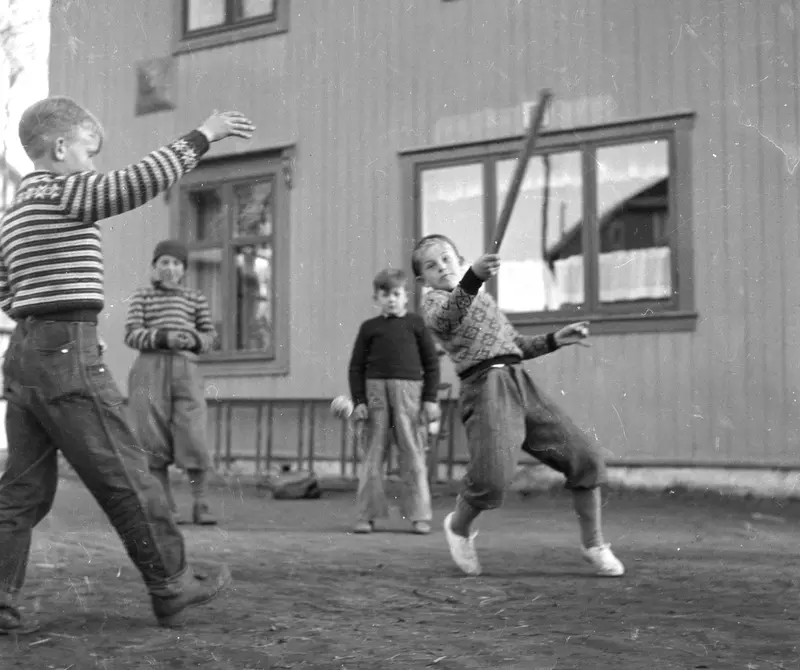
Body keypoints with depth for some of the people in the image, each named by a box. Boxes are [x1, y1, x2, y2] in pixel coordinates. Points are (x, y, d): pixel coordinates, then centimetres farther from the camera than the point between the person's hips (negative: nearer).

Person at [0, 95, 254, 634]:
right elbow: (136, 183, -22)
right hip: (68, 352, -9)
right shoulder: (62, 192, -8)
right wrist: (201, 137, -15)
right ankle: (171, 588, 9)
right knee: (128, 480, -1)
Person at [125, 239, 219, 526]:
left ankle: (201, 505, 1)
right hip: (150, 368, 0)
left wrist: (194, 340, -9)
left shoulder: (196, 299, 16)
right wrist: (164, 338, -15)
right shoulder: (141, 297, 12)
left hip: (185, 369, 1)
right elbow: (132, 335, 2)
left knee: (193, 438, -10)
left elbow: (209, 336, 14)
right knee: (154, 441, -2)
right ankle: (167, 506, 8)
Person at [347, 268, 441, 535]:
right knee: (373, 454, 2)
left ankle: (419, 515, 5)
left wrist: (430, 399, 1)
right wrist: (358, 400, 0)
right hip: (375, 389, 1)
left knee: (413, 453, 0)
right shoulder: (369, 328, 10)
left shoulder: (415, 323, 8)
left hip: (409, 388, -1)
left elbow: (431, 362, 7)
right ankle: (366, 515, 6)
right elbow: (356, 366, 10)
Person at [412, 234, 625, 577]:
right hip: (485, 386, -7)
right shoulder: (434, 301, 5)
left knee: (585, 460, 2)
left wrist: (554, 340, 24)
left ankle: (594, 544, 17)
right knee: (493, 478, -25)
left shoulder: (484, 298, 30)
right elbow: (444, 320, -21)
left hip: (520, 382, 7)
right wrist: (473, 278, -37)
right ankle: (459, 527, 8)